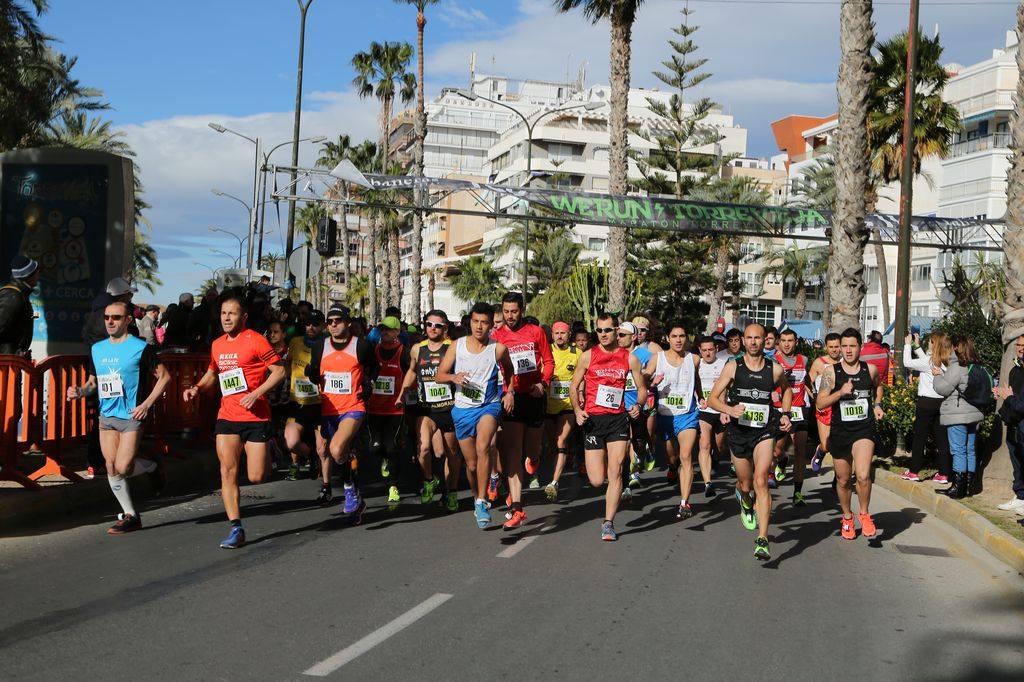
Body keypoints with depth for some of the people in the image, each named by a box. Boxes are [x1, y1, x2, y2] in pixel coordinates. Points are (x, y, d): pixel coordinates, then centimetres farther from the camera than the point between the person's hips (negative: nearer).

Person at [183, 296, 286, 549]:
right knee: (227, 472, -5)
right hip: (227, 416, 5)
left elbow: (279, 370, -9)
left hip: (255, 417, -5)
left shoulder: (255, 340, -7)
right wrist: (197, 388, 9)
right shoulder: (217, 345, 12)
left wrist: (256, 393, -19)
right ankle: (236, 529, 0)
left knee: (256, 477, -4)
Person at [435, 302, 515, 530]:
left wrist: (509, 392, 0)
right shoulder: (457, 346, 0)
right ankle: (476, 498, 35)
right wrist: (454, 377, -17)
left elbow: (510, 371, 15)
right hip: (463, 409, 3)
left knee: (483, 448, -30)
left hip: (489, 405, -3)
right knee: (471, 463, 9)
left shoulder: (498, 349, -5)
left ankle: (482, 502, -23)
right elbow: (439, 375, 3)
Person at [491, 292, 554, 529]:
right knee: (512, 453, -10)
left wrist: (543, 382, -8)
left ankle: (533, 456, 54)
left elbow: (549, 361, 9)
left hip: (534, 396, 1)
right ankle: (517, 509, -11)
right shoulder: (496, 336, 2)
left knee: (531, 450, 13)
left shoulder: (536, 332, 4)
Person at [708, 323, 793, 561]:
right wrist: (729, 410, -21)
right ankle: (745, 503, 55)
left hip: (764, 432, -1)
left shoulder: (775, 369, 1)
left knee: (761, 481, -19)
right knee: (745, 484, 14)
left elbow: (786, 389, 24)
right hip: (738, 431, 1)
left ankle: (762, 541, -21)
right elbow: (712, 398, -2)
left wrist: (785, 414, 11)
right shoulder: (733, 367, -2)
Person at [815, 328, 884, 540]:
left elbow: (878, 386, 26)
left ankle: (864, 514, 4)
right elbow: (820, 403, -7)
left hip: (865, 429, -1)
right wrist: (841, 392, -19)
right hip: (840, 431, 1)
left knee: (863, 476, -21)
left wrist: (877, 405, 10)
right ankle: (847, 518, 36)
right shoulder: (831, 372, -4)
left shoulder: (871, 369, 2)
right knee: (843, 480, 13)